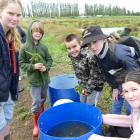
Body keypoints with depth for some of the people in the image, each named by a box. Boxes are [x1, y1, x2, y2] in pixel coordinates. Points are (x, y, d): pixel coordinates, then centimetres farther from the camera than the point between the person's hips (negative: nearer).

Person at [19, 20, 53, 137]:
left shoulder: (44, 47, -5)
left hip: (45, 78, 3)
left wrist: (46, 67, -13)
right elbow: (21, 63, -6)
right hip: (34, 80, -3)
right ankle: (36, 123, 22)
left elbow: (49, 59, 5)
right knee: (36, 102, 0)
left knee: (43, 100, 20)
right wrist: (33, 66, -20)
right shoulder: (25, 48, -12)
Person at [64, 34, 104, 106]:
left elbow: (94, 76, -25)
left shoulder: (89, 56, -33)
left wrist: (88, 90, -15)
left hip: (95, 85, -6)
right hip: (85, 85, 7)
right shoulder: (72, 56, -11)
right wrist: (83, 87, 3)